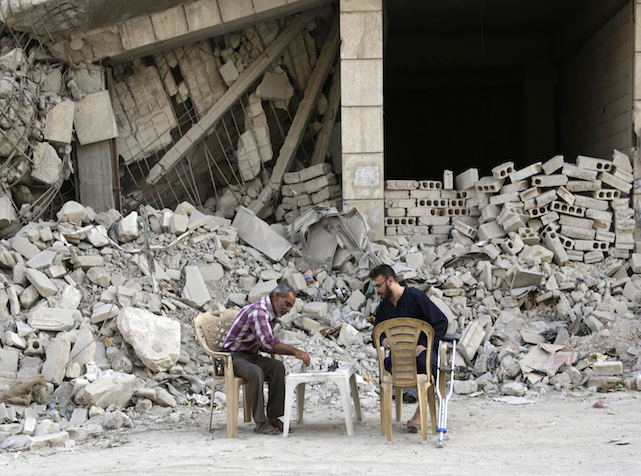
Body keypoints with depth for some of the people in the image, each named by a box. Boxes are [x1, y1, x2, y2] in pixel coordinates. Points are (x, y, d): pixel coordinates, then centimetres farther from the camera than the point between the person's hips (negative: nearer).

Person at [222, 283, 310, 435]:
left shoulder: (270, 314, 11)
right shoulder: (257, 311, -22)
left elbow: (266, 345, 14)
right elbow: (268, 343, -29)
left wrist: (294, 352, -1)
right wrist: (295, 351, -25)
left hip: (251, 355, 9)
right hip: (233, 356, -9)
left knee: (277, 367, -17)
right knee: (256, 372, -36)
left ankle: (273, 417, -17)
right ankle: (260, 422, -29)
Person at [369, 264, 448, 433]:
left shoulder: (416, 297, -5)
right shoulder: (383, 307, 13)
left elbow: (441, 322, -6)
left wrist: (425, 345, -16)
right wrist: (382, 340, 0)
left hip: (422, 349, -3)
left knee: (425, 364, -39)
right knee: (387, 364, -35)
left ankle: (420, 412, -23)